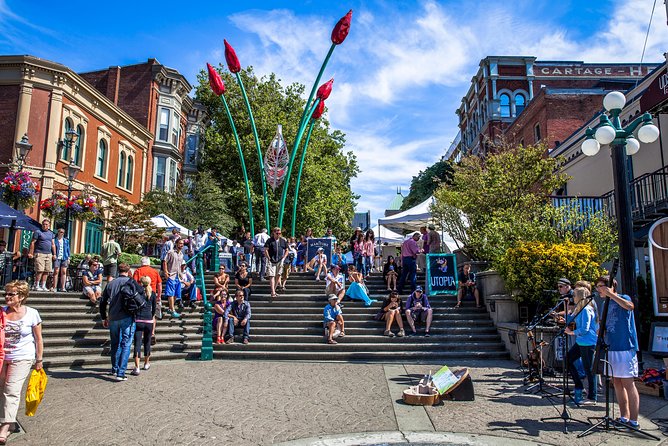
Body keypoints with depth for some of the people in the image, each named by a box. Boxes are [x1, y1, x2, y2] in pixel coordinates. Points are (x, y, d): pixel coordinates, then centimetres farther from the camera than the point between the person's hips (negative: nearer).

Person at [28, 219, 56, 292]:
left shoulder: (51, 233, 18)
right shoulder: (37, 232, 1)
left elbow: (53, 244, 20)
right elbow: (32, 243, -3)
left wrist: (54, 254, 13)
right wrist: (31, 253, -10)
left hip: (49, 254, 5)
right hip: (39, 254, -5)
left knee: (47, 271, 3)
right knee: (40, 270, -11)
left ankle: (43, 286, 9)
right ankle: (37, 286, -4)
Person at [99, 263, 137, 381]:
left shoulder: (110, 284, 11)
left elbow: (102, 302, 14)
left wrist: (104, 318, 22)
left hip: (113, 319, 5)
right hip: (127, 318, -5)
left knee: (115, 344, 19)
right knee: (126, 345, -2)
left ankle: (114, 369, 30)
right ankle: (120, 373, -7)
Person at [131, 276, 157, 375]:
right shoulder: (153, 294, 4)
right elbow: (154, 310, 8)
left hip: (137, 320, -1)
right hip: (148, 320, 1)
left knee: (137, 343, -2)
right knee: (147, 342, 17)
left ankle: (137, 368, -10)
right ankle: (146, 363, 32)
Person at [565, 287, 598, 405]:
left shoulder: (586, 310, -17)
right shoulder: (579, 309, 13)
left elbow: (585, 329, -20)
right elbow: (571, 321, 18)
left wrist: (572, 332, -12)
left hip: (588, 343, -10)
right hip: (581, 342, 10)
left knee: (589, 369, -1)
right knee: (568, 359, 12)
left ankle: (592, 397, 9)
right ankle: (579, 387, 20)